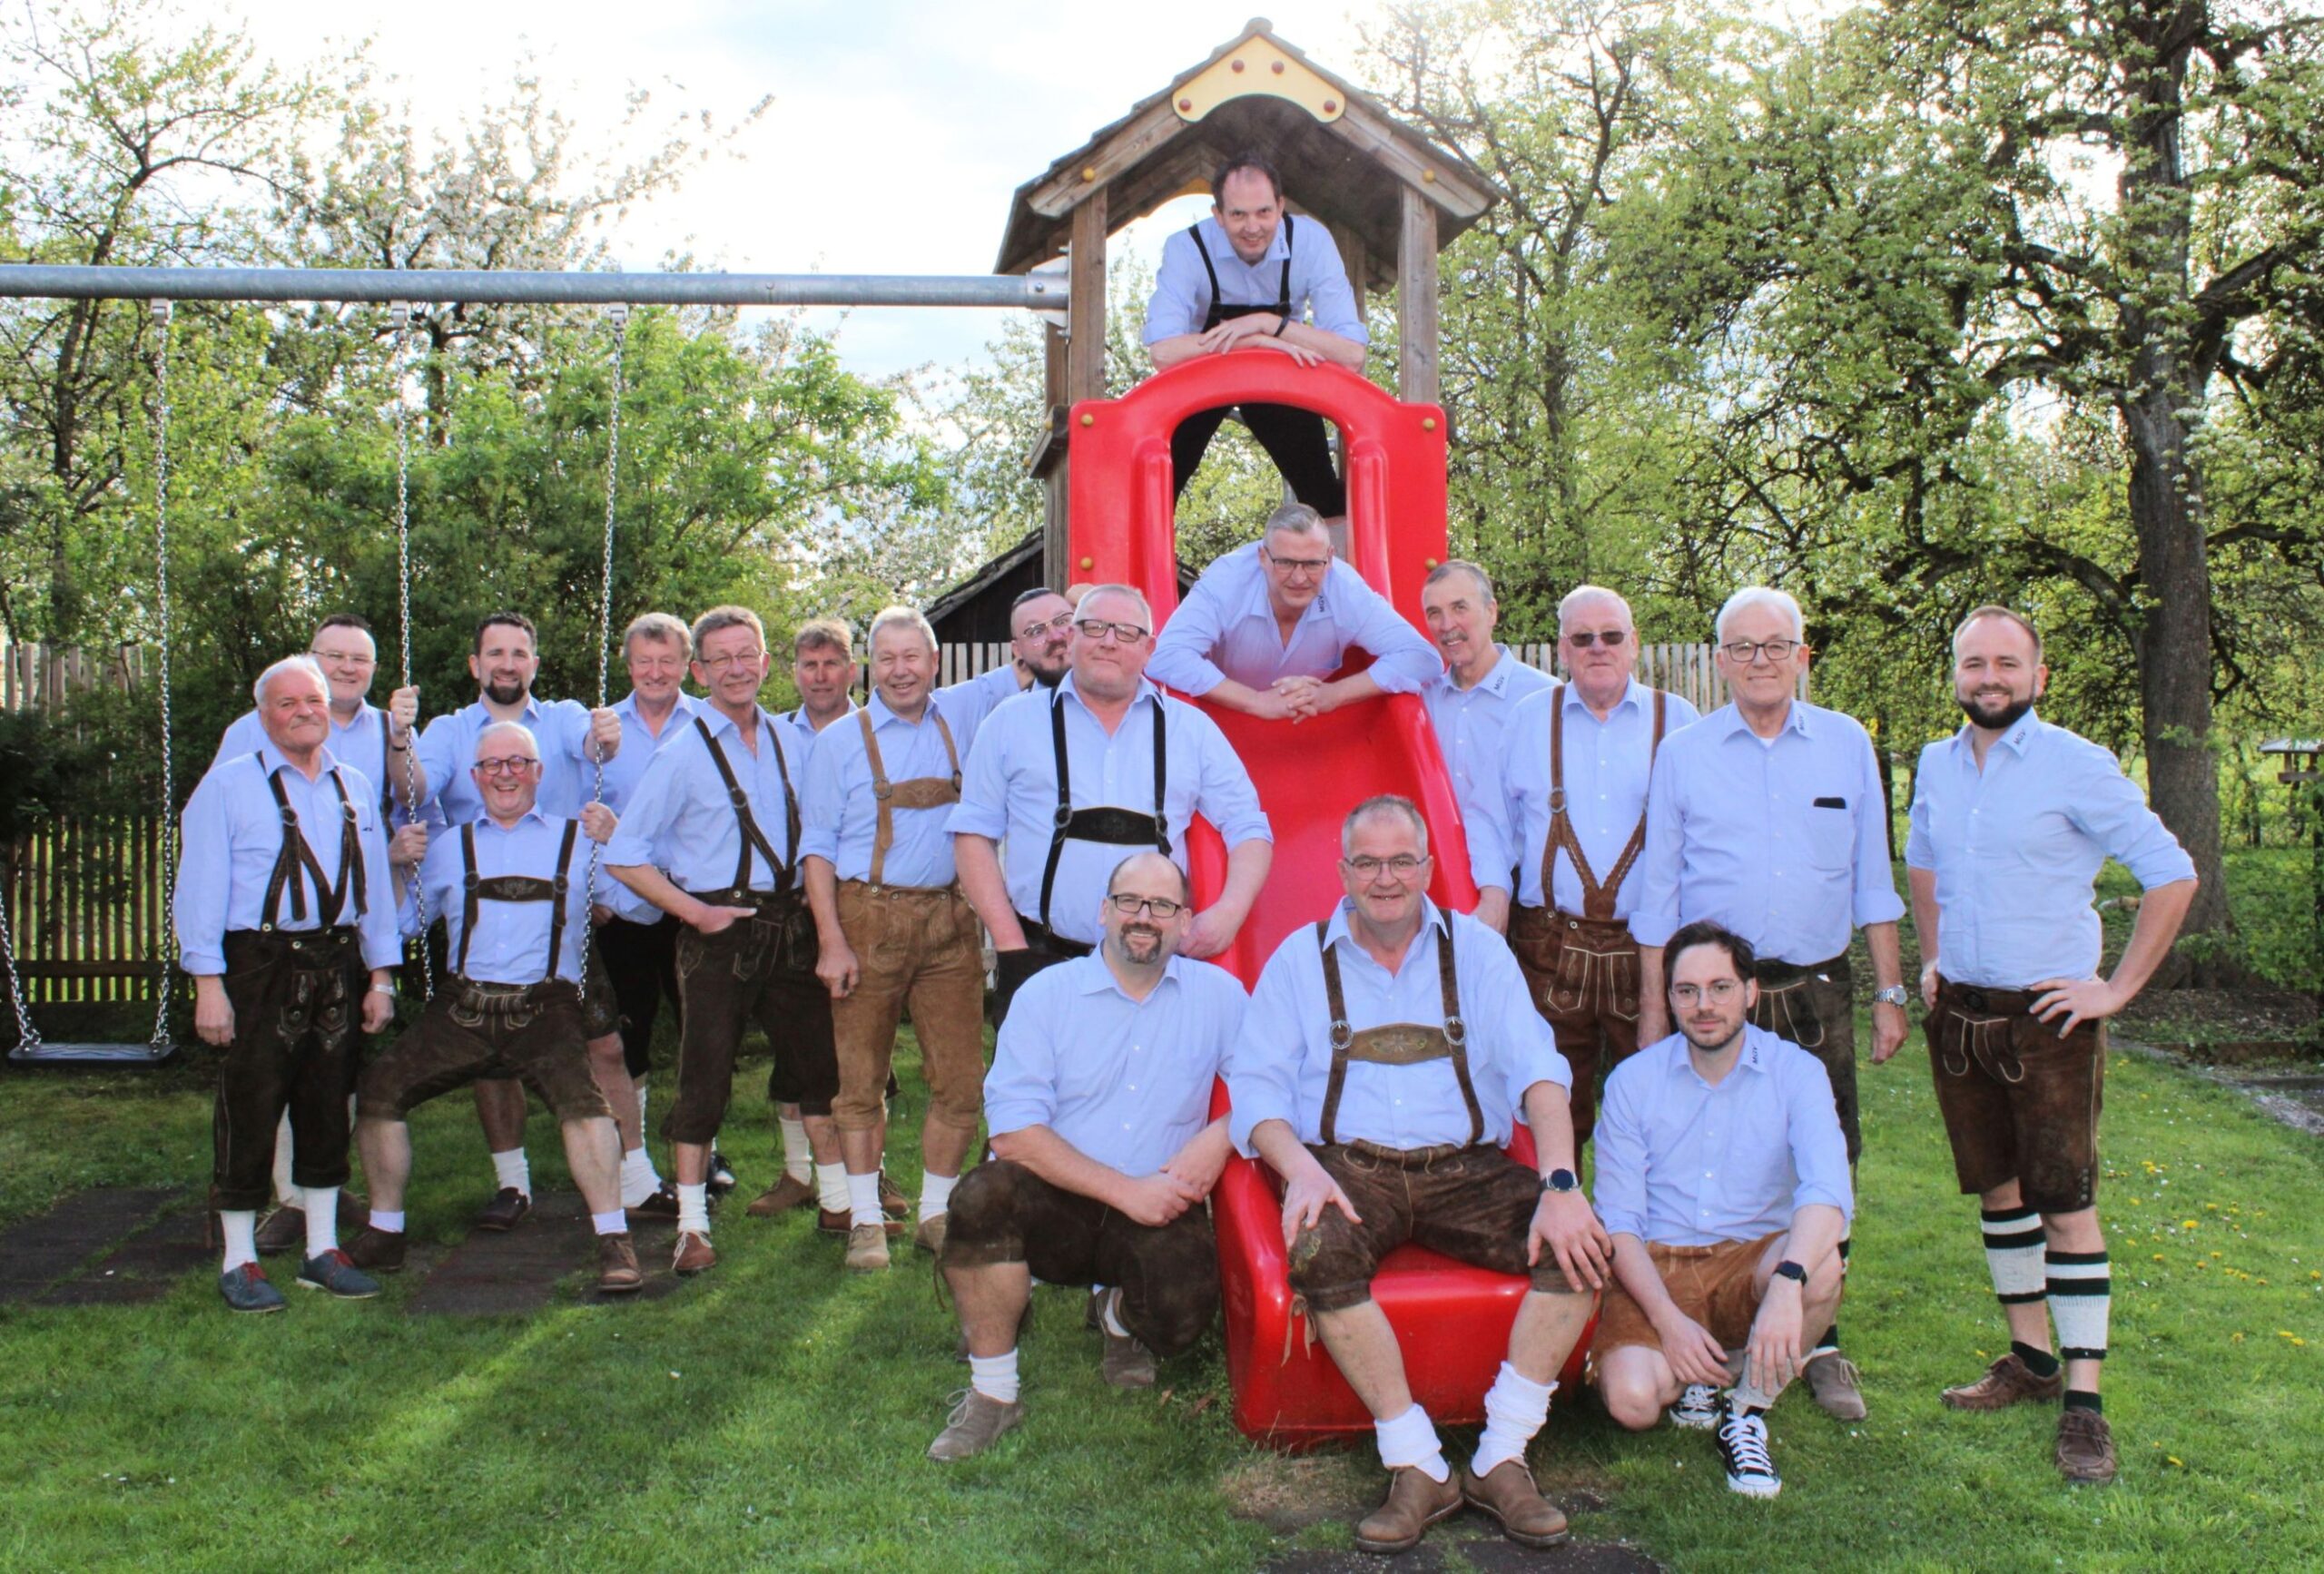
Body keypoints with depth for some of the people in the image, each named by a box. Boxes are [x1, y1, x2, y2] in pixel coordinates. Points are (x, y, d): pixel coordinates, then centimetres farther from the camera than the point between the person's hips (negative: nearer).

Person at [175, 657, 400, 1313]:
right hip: (261, 966, -4)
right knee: (249, 1113, 0)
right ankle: (239, 1263, 12)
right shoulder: (229, 784, -1)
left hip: (336, 965, 4)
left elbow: (376, 884, 14)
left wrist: (379, 976, 10)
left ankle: (323, 1250, 22)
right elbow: (200, 885, -5)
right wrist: (208, 984, -12)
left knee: (328, 1110, 10)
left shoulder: (356, 789, 13)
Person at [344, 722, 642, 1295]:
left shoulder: (577, 840, 12)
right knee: (377, 1092, -7)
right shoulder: (449, 847, 22)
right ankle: (384, 1236, 12)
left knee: (583, 1098, -28)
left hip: (546, 1009, -4)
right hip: (461, 1009, 4)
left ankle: (614, 1245, -21)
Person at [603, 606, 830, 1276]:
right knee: (705, 1075, 0)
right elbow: (624, 855, -6)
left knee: (817, 1064, 13)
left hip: (790, 925, 5)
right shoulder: (683, 754, -5)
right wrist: (696, 913, -11)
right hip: (719, 932, -4)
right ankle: (692, 1224, 10)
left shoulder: (788, 741, 8)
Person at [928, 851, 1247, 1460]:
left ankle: (1119, 1313, 12)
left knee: (1183, 1311, -29)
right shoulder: (1046, 994, 0)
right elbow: (1013, 1132, -9)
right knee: (983, 1195, -33)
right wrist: (1126, 1191, -16)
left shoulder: (1218, 995, 7)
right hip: (1053, 1204, 0)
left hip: (1158, 1213, 1)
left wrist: (1220, 1136, -15)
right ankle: (992, 1393, -12)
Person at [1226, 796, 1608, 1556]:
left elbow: (1536, 1070, -1)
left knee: (1579, 1243, -24)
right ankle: (1418, 1468, -20)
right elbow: (1257, 1090, 3)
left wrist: (1560, 1183, -18)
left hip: (1466, 1168, 1)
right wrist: (1300, 1169, -18)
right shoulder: (1301, 959, 11)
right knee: (1318, 1253, -34)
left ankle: (1502, 1461, -14)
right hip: (1350, 1169, -1)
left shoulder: (1476, 950, 11)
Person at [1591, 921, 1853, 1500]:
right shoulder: (1633, 1080, -1)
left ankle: (1747, 1409, -7)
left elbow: (1828, 1189, -21)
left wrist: (1787, 1283, -40)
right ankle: (1696, 1373, 11)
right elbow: (1618, 1221, -2)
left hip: (1755, 1261, 0)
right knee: (1632, 1399, -28)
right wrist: (1668, 1319, -18)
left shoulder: (1795, 1072, -4)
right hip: (1657, 1267, 0)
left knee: (1820, 1265, -35)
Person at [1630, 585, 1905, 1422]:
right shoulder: (1683, 754, 3)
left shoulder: (1848, 745, 7)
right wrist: (1652, 1006, 2)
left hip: (1817, 990, 1)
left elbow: (1872, 877, 11)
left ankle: (1820, 1341, 18)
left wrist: (1889, 992, 8)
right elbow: (1659, 890, 5)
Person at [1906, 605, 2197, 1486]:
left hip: (2048, 1016, -5)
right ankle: (2030, 1358, 27)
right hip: (1959, 1012, 6)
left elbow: (2171, 874, -9)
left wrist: (2119, 988, -11)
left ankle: (2084, 1398, 3)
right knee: (1998, 1191, 13)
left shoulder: (2076, 767, -11)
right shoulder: (1937, 766, 7)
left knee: (2065, 1203, -3)